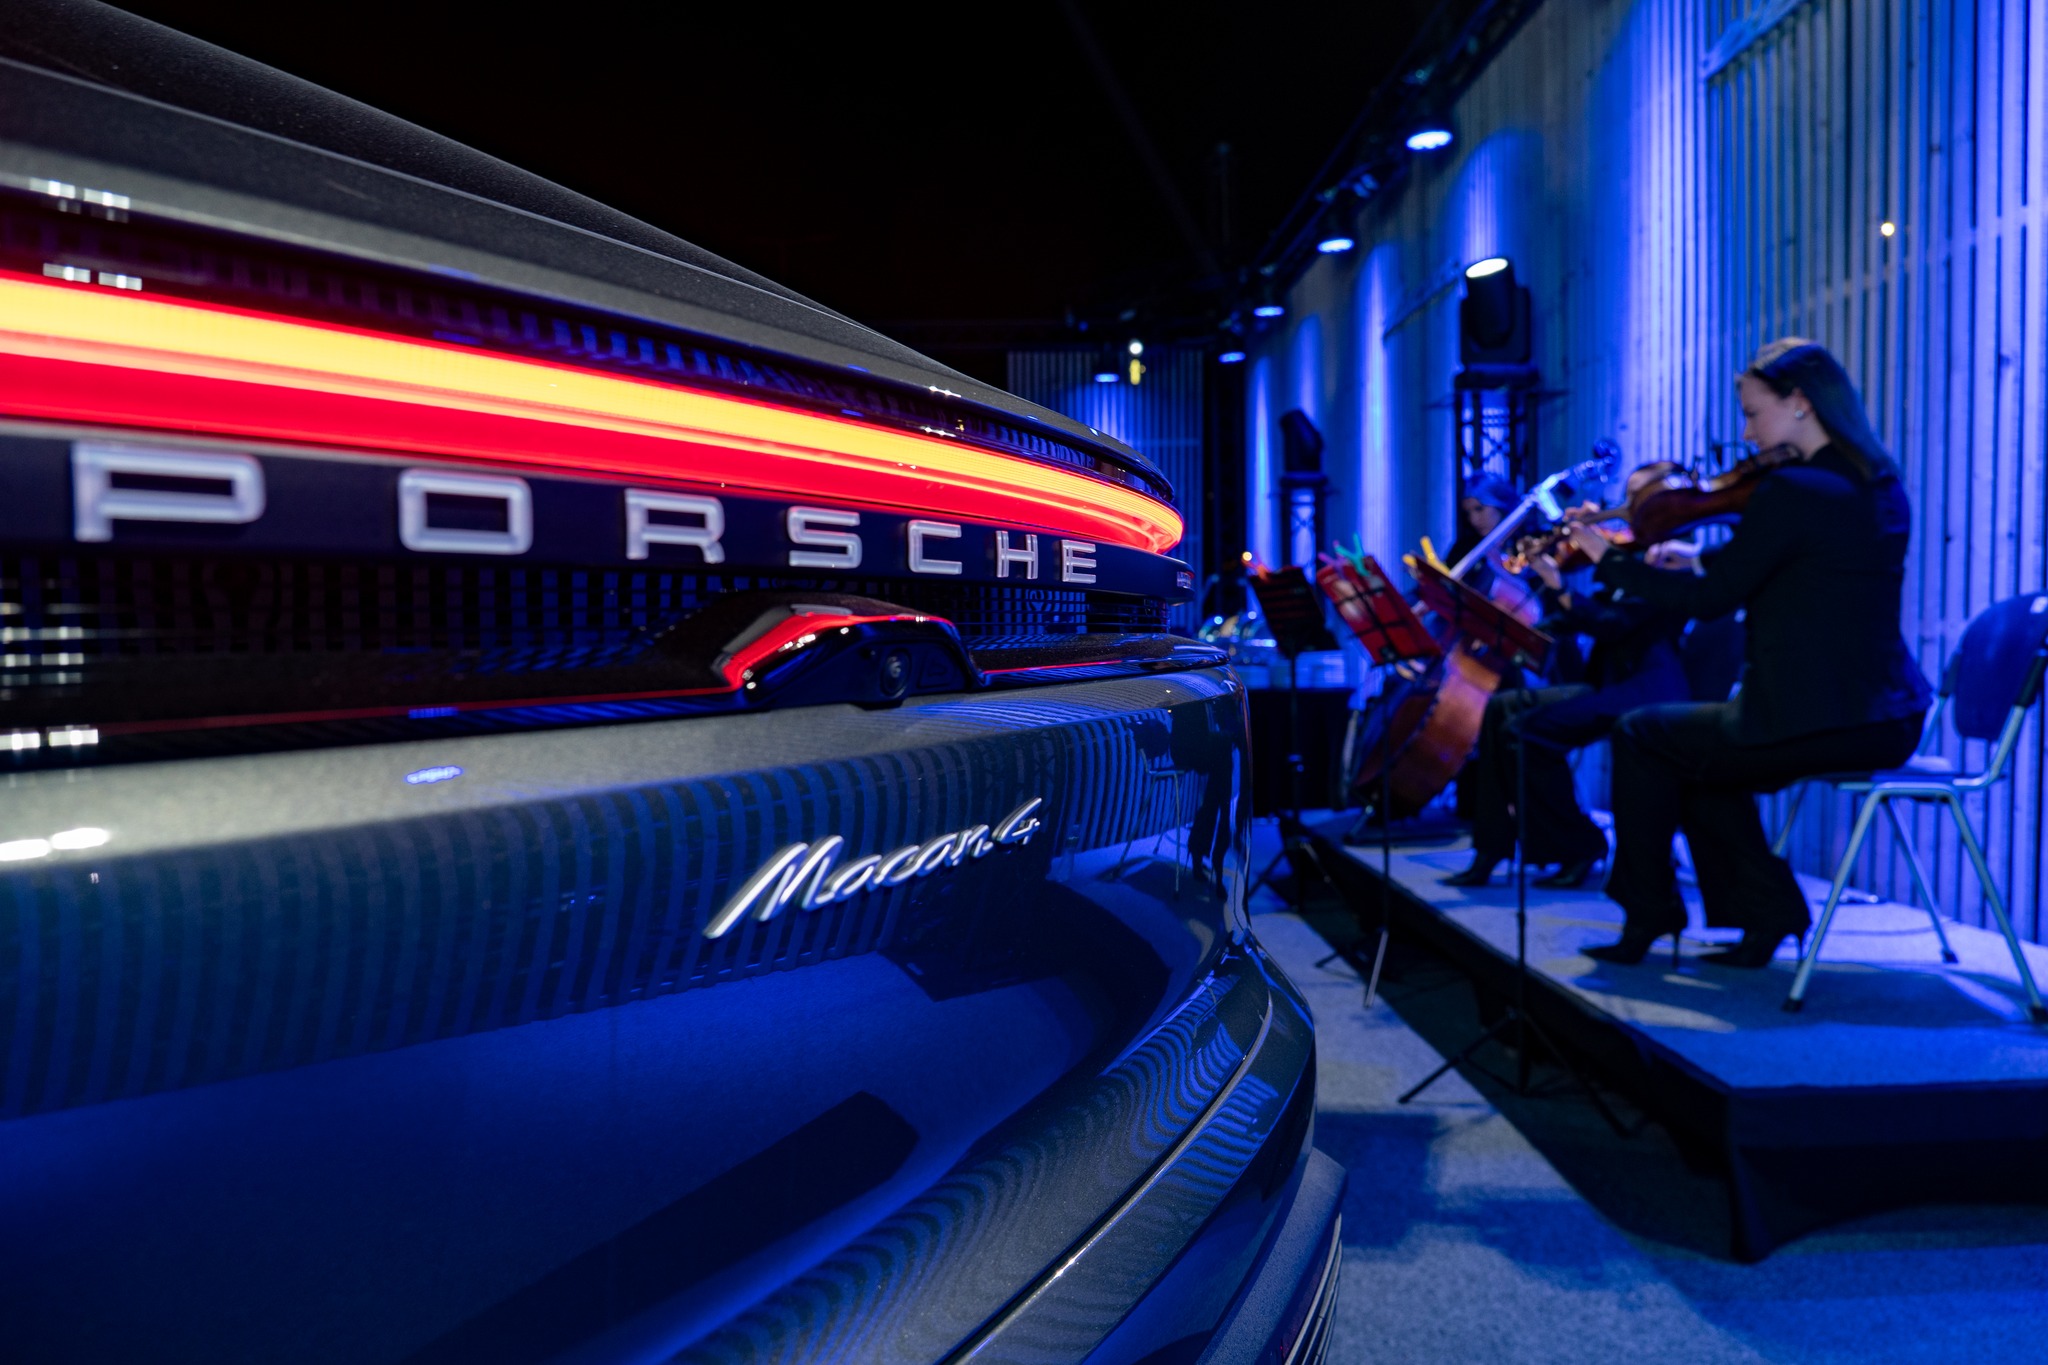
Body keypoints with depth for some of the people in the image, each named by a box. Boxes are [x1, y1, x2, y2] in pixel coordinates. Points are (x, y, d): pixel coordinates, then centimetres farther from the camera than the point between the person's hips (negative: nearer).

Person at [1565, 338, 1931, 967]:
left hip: (1816, 722, -9)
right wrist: (1703, 560, 15)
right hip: (1888, 723, 9)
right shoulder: (1879, 486, 10)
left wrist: (1608, 561, -2)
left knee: (1641, 736, 8)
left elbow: (1708, 598, -12)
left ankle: (1646, 916, 17)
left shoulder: (1789, 490, -17)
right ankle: (1767, 910, 20)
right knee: (1701, 754, 25)